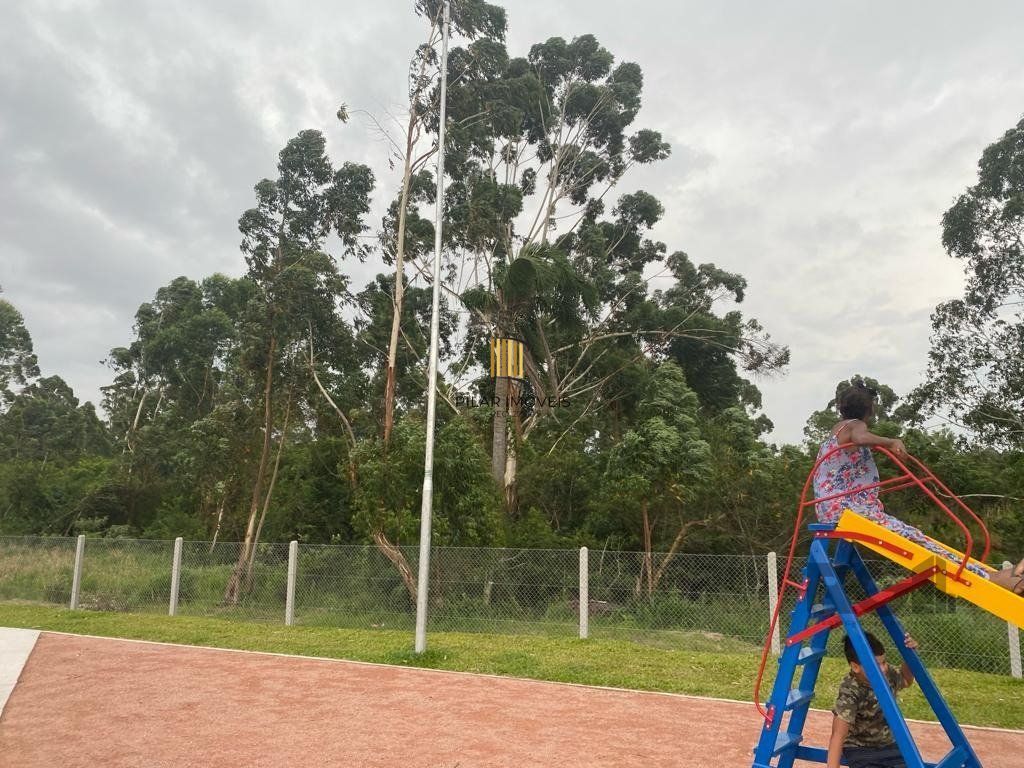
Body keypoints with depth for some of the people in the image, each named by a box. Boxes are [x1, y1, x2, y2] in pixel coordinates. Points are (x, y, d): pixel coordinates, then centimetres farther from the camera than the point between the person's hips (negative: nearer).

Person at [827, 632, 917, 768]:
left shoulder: (887, 674, -11)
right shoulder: (849, 693, -30)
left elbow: (905, 681, 13)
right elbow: (838, 736, -33)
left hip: (889, 745, 6)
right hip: (861, 750, -6)